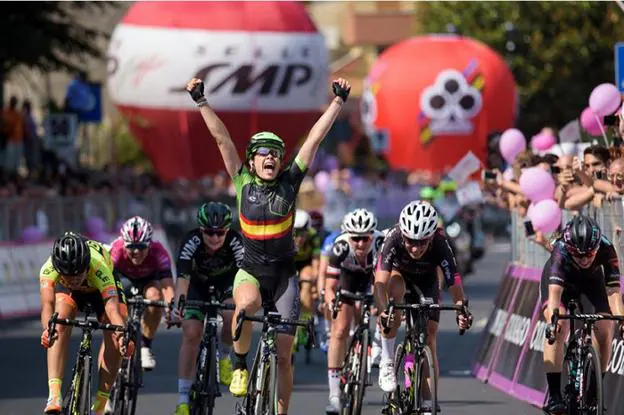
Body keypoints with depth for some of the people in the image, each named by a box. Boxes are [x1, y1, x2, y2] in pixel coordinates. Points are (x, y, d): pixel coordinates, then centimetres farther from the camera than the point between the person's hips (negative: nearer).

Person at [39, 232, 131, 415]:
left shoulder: (98, 267, -44)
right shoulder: (48, 269, -40)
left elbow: (112, 306, -55)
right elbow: (47, 303, -51)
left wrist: (122, 335, -72)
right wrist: (47, 329, -72)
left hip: (101, 288, -1)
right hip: (67, 291, 1)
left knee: (115, 336, -21)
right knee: (60, 325, -28)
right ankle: (54, 396, -31)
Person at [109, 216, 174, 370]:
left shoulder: (158, 252, -37)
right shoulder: (117, 250, -37)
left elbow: (167, 285, -45)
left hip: (148, 278, -1)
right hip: (123, 277, 1)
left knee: (155, 296, -31)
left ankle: (145, 346, -16)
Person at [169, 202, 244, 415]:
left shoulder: (235, 242, -32)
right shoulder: (191, 242, -33)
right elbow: (182, 278, -41)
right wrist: (177, 305, -59)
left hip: (226, 283, 0)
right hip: (198, 284, 0)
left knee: (232, 316, -29)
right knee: (191, 335, -15)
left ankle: (224, 357, 3)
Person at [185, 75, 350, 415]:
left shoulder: (290, 182, -1)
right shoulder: (243, 183, -2)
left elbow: (315, 138, -3)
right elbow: (221, 138, -6)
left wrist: (338, 101, -5)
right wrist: (201, 102, -9)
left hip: (283, 272, 1)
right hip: (250, 270, -1)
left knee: (283, 354, -1)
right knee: (247, 304, -36)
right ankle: (239, 366, -14)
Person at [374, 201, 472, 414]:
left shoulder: (440, 244, -36)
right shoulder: (394, 238, -38)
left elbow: (454, 284, -38)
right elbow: (380, 281, -45)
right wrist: (382, 311, -62)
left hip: (426, 279, 1)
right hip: (399, 273, -1)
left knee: (429, 338, -9)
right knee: (395, 287, -36)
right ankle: (387, 362, -22)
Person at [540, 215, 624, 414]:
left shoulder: (606, 249, -36)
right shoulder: (560, 251, -40)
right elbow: (554, 291, -50)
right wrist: (553, 318, -67)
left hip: (592, 280, 2)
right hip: (562, 278, -2)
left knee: (605, 333, -13)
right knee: (558, 329, -26)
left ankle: (595, 388, 8)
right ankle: (554, 395, -23)